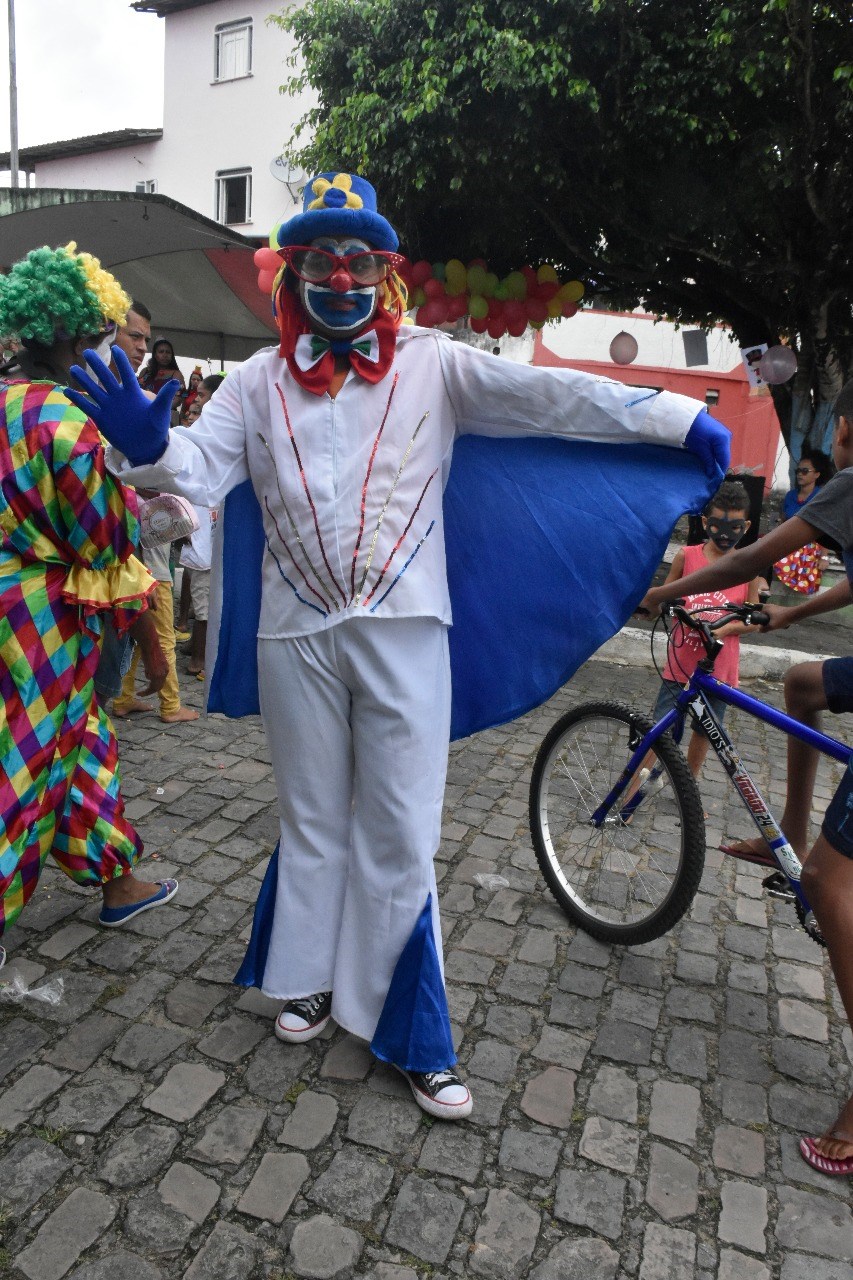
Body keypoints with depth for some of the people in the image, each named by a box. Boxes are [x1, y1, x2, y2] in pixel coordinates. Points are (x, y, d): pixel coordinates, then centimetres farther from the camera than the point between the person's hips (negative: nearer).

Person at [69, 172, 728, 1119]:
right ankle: (312, 977, 38)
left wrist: (674, 418, -11)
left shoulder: (430, 364, 3)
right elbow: (202, 467, -2)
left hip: (402, 628, -2)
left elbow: (544, 396, -5)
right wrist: (147, 443, -25)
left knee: (399, 831, 3)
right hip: (296, 633, 2)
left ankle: (411, 1036, 20)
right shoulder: (262, 381, 9)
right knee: (311, 817, 17)